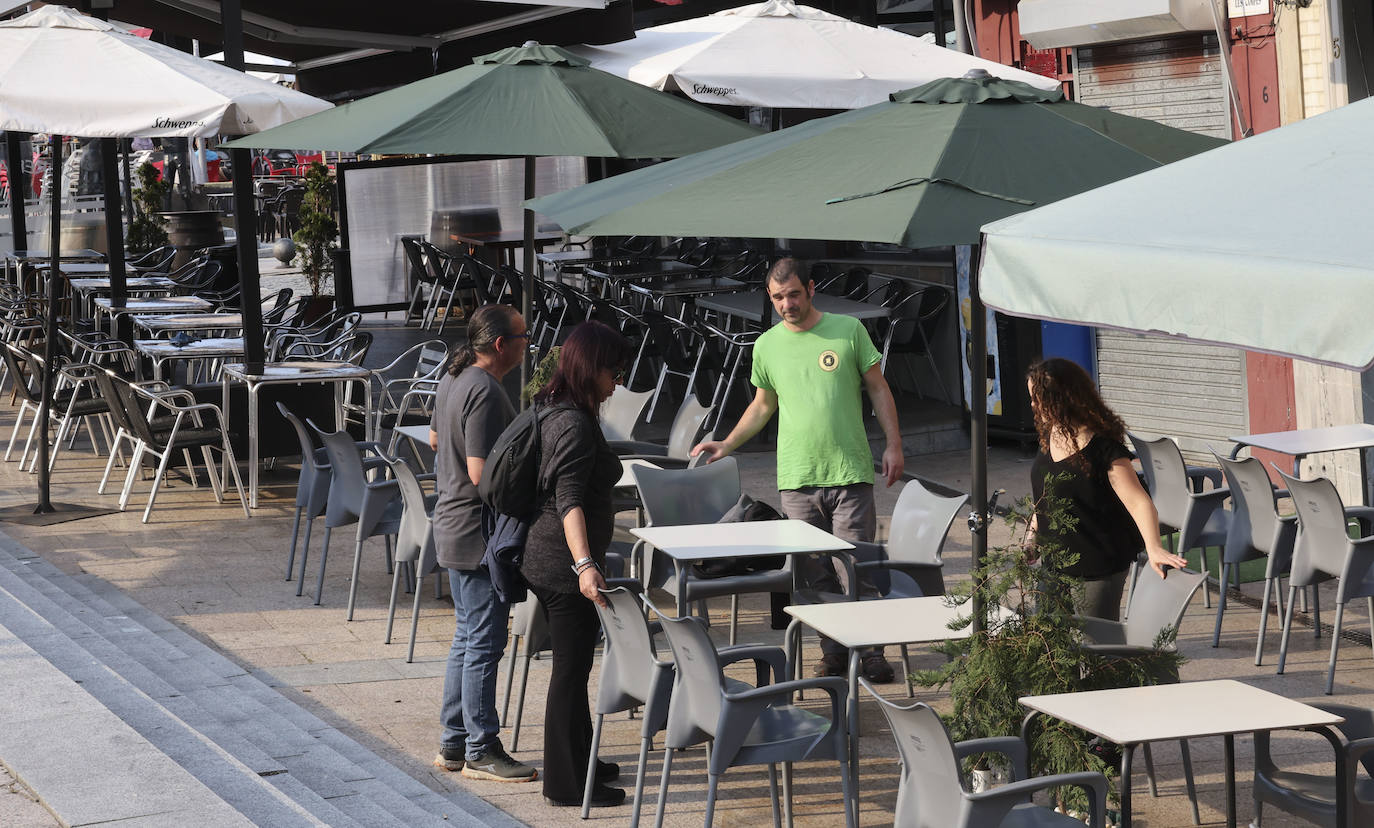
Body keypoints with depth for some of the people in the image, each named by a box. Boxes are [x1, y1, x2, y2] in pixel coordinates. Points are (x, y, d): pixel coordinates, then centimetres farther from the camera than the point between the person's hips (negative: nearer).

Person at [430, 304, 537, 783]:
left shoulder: (452, 380, 10)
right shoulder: (485, 393, -22)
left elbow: (436, 440, 26)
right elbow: (483, 474, -25)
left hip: (453, 527, 10)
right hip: (480, 533, -10)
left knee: (468, 639, 16)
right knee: (484, 644, -3)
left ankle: (454, 743, 23)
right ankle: (481, 751, 3)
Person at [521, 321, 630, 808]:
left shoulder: (552, 413, 10)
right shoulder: (576, 425, -20)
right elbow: (568, 500, -30)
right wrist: (585, 565, -40)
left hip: (547, 562, 10)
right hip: (565, 567, -10)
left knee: (573, 667, 20)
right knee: (571, 671, -1)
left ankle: (578, 763, 33)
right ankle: (567, 785, 7)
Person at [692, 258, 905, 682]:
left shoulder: (848, 329, 2)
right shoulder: (766, 345, 8)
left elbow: (877, 388, 8)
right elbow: (762, 406, 20)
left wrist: (893, 444, 1)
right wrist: (726, 445, 11)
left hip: (849, 472, -2)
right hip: (797, 479, 2)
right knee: (816, 574, 3)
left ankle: (871, 652, 6)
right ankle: (834, 655, 12)